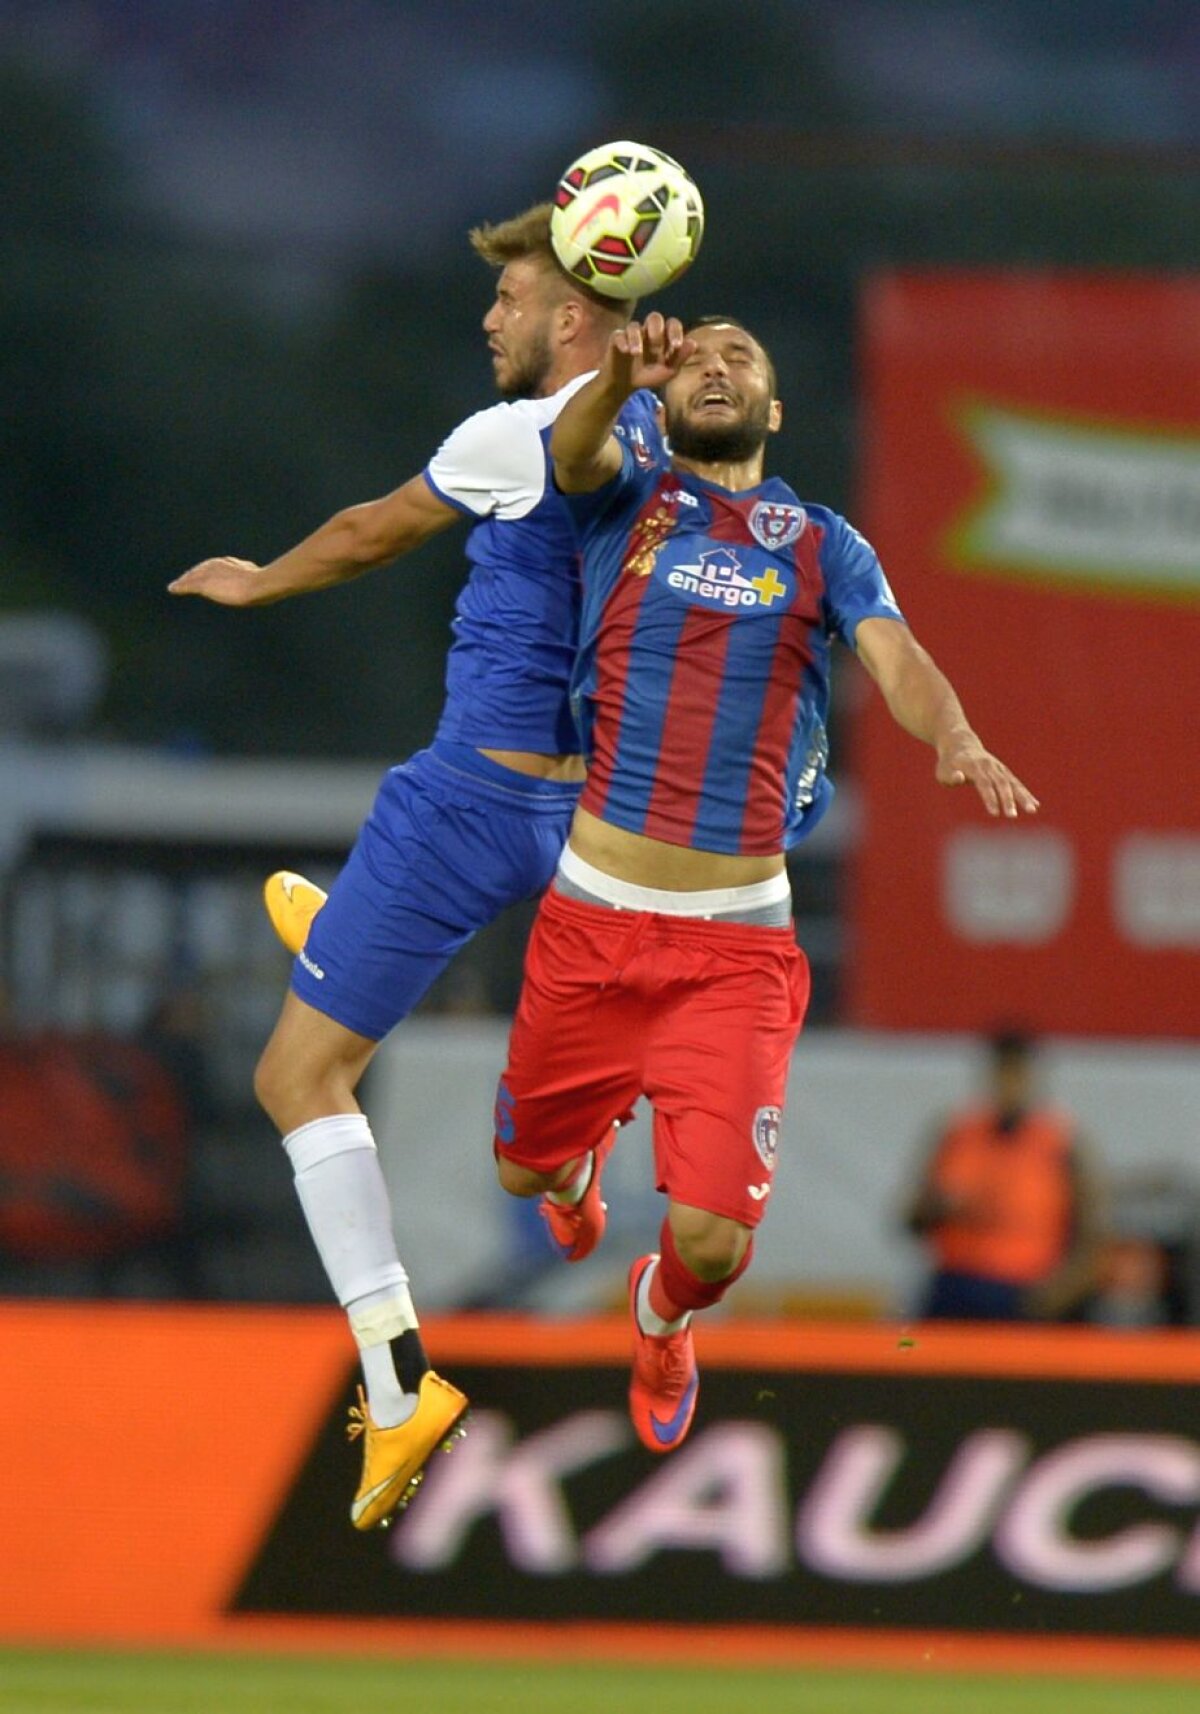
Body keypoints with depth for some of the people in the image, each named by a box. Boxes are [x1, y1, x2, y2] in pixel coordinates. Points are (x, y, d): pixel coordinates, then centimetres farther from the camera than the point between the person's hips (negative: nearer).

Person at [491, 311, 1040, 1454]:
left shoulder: (824, 546, 8)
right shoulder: (626, 498, 6)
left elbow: (893, 656, -7)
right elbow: (574, 449, -17)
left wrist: (957, 741, -30)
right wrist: (620, 374, -40)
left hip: (738, 942, -1)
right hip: (591, 918, 1)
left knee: (711, 1238, -10)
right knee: (526, 1166, 17)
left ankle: (665, 1317, 28)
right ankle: (583, 1162, 56)